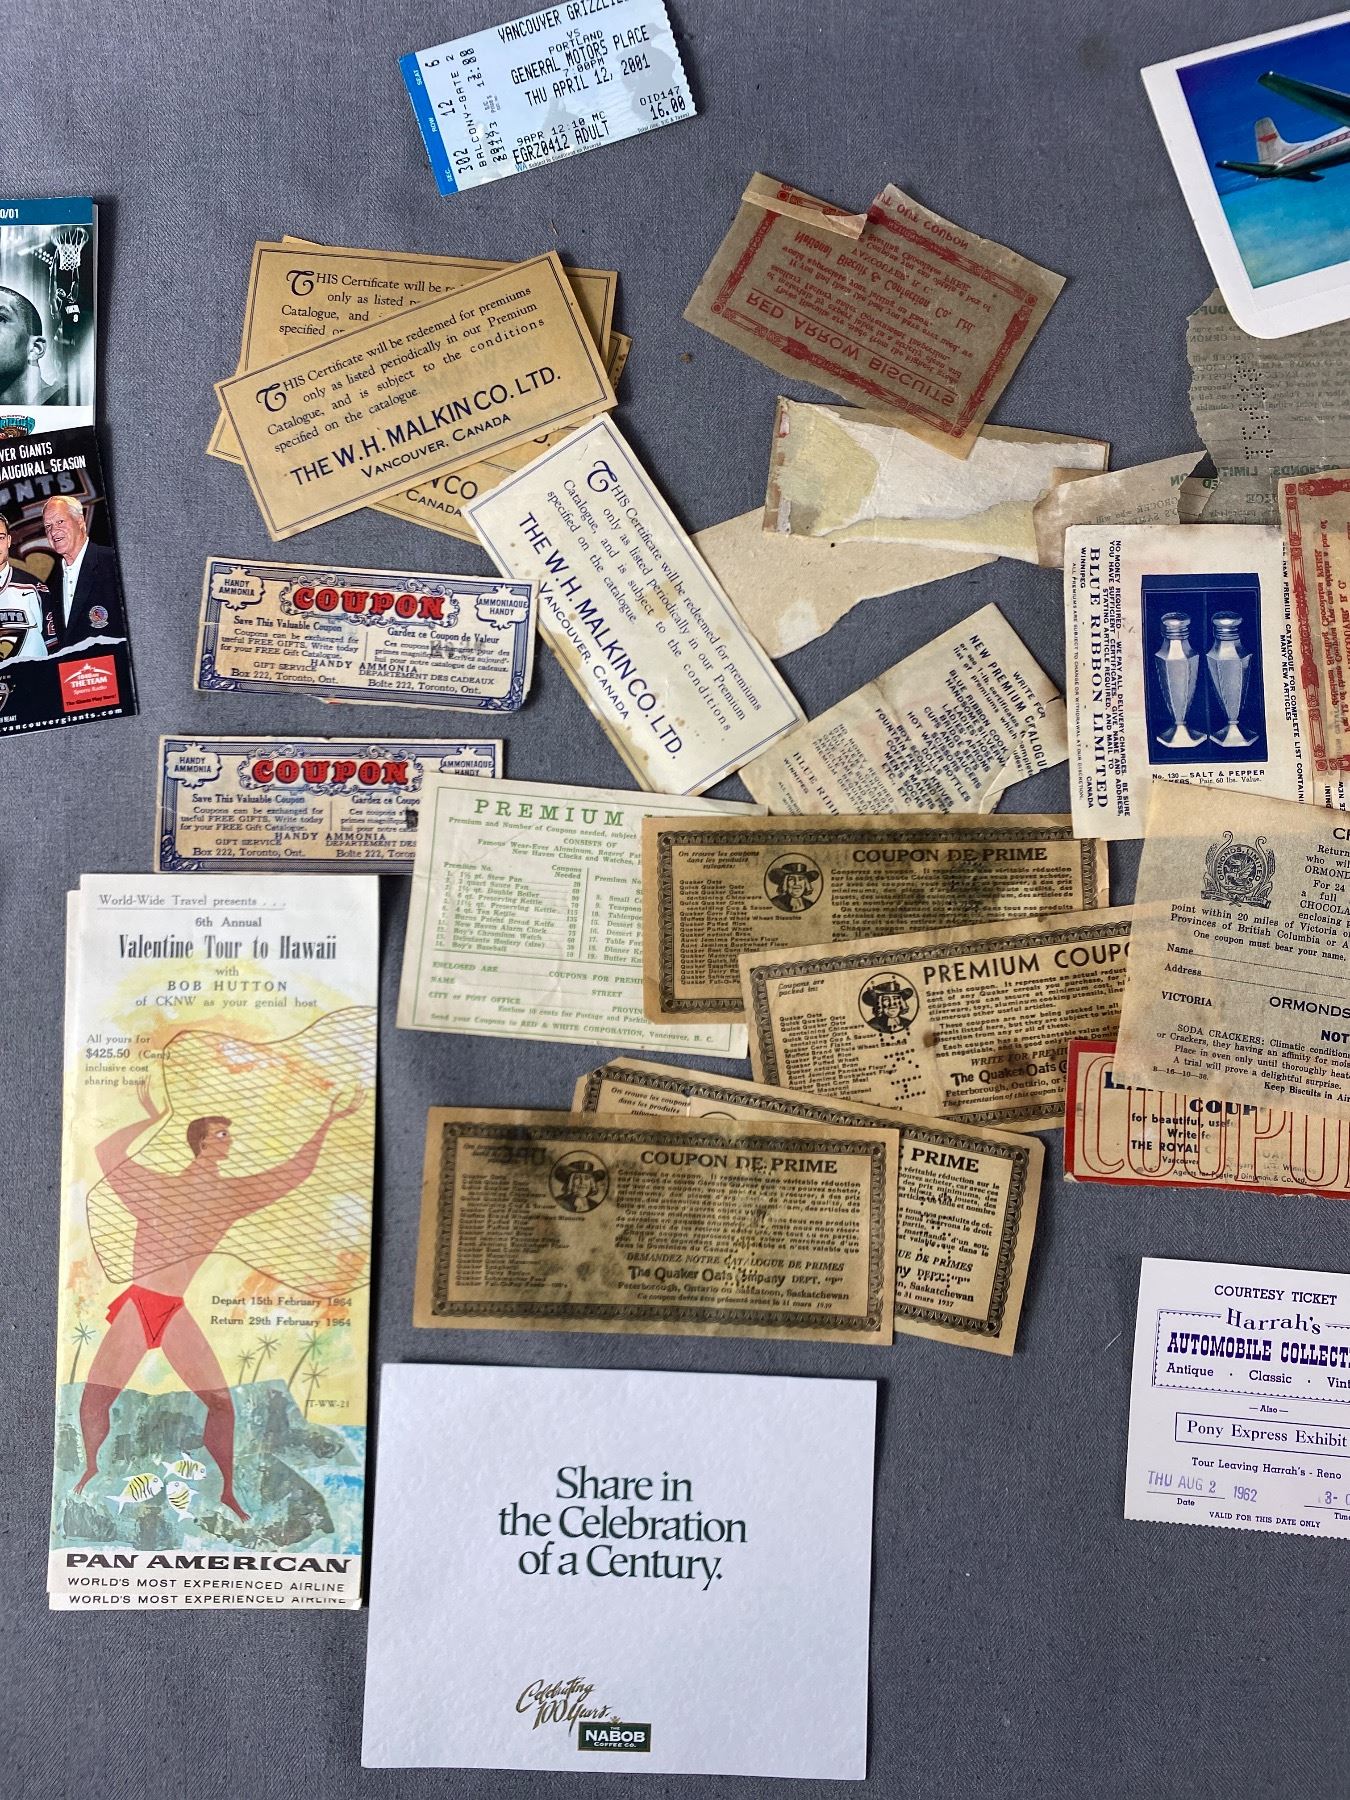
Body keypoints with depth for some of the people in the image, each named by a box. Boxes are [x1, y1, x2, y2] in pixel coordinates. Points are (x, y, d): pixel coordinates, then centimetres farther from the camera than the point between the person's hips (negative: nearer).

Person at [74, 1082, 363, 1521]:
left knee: (220, 1401, -3)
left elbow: (293, 1171, 11)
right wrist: (151, 1118, -2)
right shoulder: (160, 1187, 4)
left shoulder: (231, 1193, 9)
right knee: (95, 1397, -6)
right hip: (137, 1304, -2)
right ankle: (91, 1475, 17)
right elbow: (107, 1154, -3)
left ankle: (226, 1494, 7)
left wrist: (327, 1124, 9)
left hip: (176, 1312, 3)